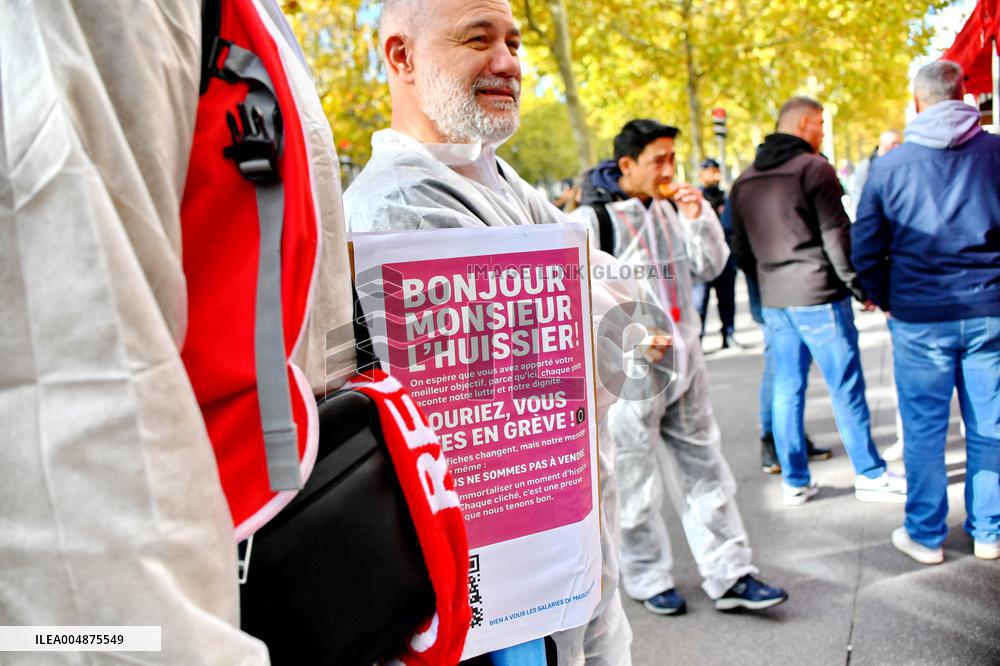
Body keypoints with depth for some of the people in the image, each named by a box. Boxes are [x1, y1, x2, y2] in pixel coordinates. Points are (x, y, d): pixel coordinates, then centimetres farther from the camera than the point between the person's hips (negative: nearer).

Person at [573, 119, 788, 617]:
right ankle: (647, 578, 24)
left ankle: (729, 576, 21)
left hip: (682, 361, 7)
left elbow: (710, 268, 12)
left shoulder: (669, 207, 7)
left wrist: (698, 219, -5)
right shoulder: (594, 217, -12)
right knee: (635, 480, 6)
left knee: (704, 467, 11)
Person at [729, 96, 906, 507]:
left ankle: (795, 481, 15)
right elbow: (836, 236, -11)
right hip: (819, 295, -6)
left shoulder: (744, 182, 12)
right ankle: (871, 476, 13)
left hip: (774, 300, 6)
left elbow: (742, 249, 15)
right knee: (846, 387, 3)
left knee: (787, 388, 10)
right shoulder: (814, 169, -9)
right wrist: (859, 287, -2)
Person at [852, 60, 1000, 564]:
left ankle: (925, 535, 18)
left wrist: (887, 301, 13)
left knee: (923, 429, 8)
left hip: (919, 318, -1)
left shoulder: (889, 165, -2)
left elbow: (864, 250, -1)